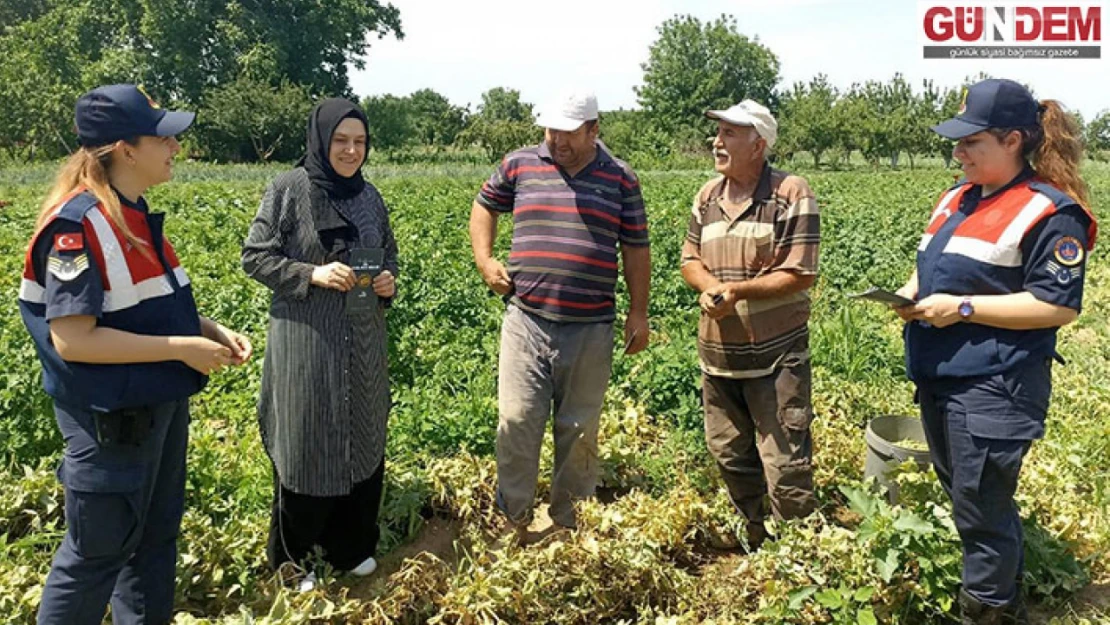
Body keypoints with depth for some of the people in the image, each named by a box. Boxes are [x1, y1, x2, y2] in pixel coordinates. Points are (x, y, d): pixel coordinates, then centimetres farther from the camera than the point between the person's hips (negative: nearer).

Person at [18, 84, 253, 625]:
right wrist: (184, 349, -22)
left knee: (156, 534, 21)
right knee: (98, 549, 8)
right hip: (112, 418, -9)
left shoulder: (134, 214, 5)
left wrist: (210, 330, 0)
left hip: (161, 403, 9)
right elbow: (72, 339, -24)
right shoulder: (78, 225, -22)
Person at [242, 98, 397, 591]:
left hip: (362, 341, 5)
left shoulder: (369, 195, 7)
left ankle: (351, 545, 32)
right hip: (306, 341, -5)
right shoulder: (288, 190, -8)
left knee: (362, 440, 13)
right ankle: (293, 557, 24)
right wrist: (312, 274, -20)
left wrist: (389, 281, -5)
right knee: (306, 445, 4)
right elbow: (254, 258, -8)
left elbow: (388, 253, 17)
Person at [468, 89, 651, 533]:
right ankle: (513, 521, 16)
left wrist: (639, 312, 3)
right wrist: (484, 259, 7)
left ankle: (570, 522, 28)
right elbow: (484, 206, 21)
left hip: (591, 330, 0)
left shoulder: (620, 179, 5)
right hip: (526, 321, 0)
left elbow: (636, 248, 8)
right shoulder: (519, 165, 5)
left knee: (580, 430, 10)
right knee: (517, 421, -2)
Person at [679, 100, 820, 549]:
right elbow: (689, 261, 11)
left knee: (786, 464, -3)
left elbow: (801, 275, -13)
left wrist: (737, 290, -21)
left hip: (776, 356, -6)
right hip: (717, 354, 6)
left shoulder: (791, 193, -9)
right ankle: (754, 541, 36)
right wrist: (709, 285, -11)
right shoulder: (707, 196, 9)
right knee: (728, 454, 17)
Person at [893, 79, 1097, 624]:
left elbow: (1059, 306, -18)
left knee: (980, 511, 2)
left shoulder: (1049, 212, -14)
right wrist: (911, 291, 0)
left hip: (994, 389, -9)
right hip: (940, 378, 9)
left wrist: (961, 308, -20)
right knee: (963, 496, 22)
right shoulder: (959, 197, 11)